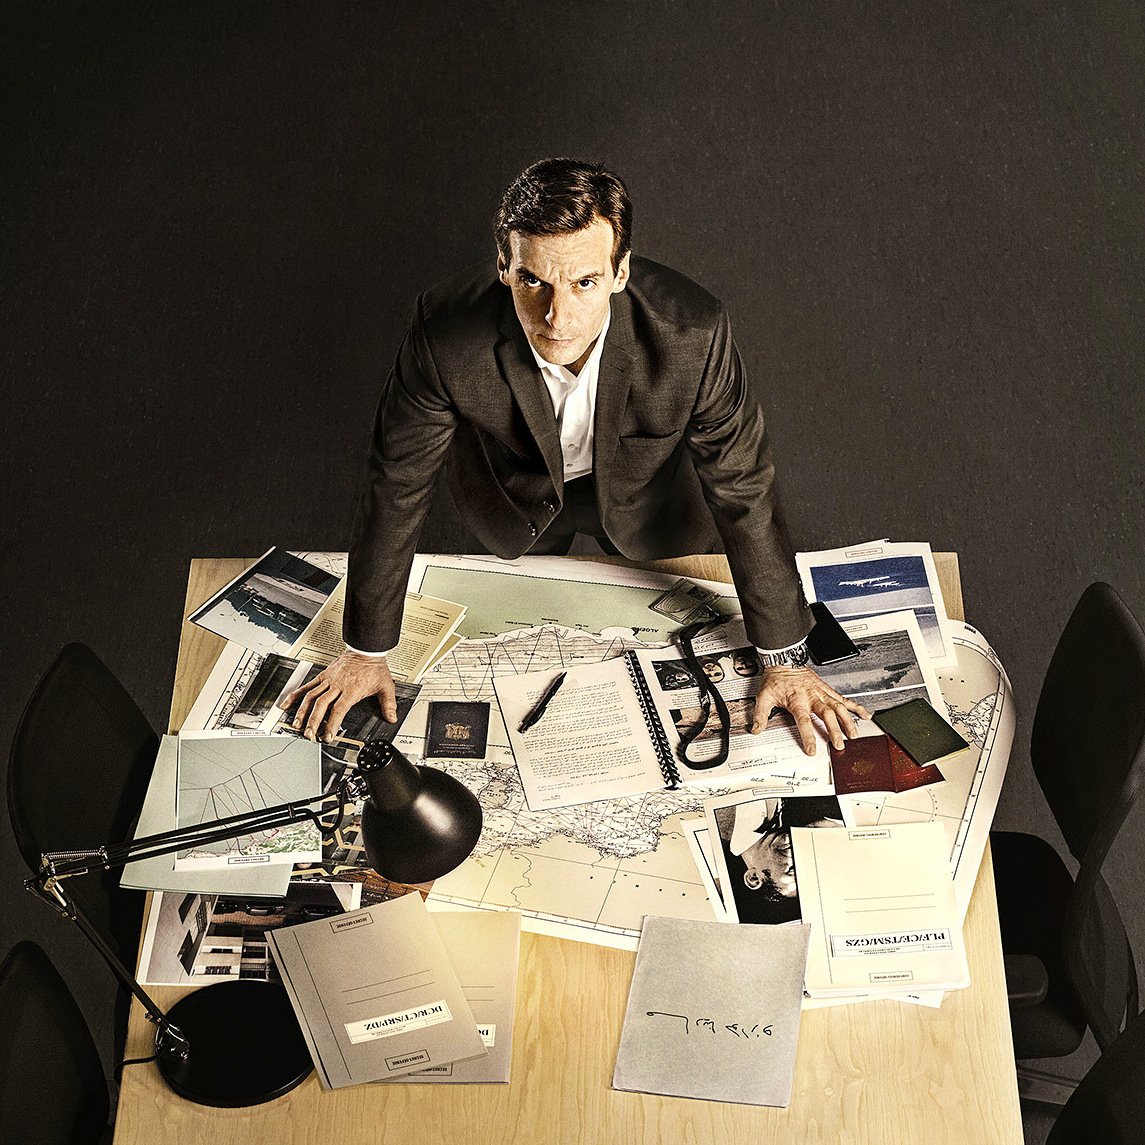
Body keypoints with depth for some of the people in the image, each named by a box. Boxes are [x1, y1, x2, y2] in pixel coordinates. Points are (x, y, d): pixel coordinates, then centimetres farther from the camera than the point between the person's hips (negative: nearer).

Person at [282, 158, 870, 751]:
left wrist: (786, 661, -17)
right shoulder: (445, 332, -38)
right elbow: (396, 490, -24)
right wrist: (366, 652, -15)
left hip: (645, 492, 0)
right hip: (514, 491, 1)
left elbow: (743, 492, -25)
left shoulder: (691, 334, -39)